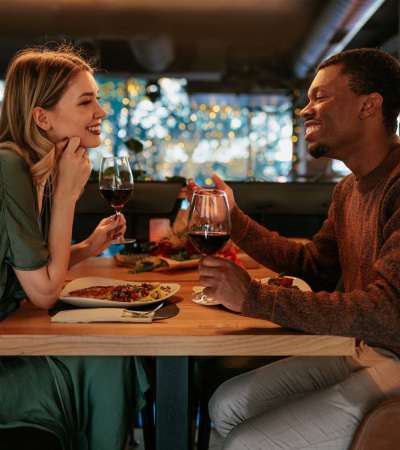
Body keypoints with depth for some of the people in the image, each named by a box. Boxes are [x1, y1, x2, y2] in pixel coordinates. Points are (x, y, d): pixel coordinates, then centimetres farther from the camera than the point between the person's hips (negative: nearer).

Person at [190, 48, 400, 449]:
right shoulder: (349, 189, 9)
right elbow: (314, 266, 15)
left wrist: (254, 298, -27)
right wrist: (234, 219, 8)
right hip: (363, 354, 8)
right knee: (226, 405, 7)